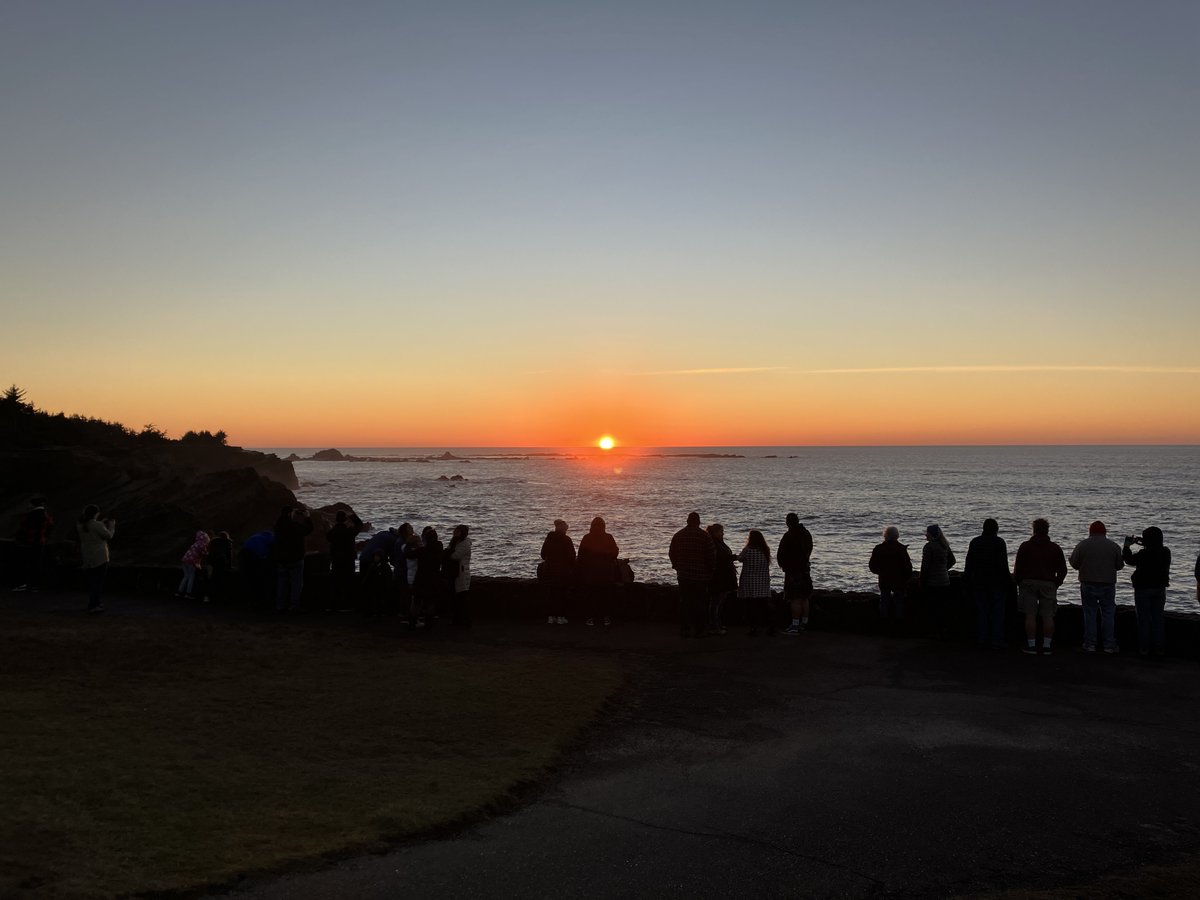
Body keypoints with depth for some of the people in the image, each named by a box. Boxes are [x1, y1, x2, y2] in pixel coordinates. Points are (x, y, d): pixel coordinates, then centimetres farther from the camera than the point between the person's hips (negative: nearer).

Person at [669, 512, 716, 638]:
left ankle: (684, 629, 11)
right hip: (701, 575, -3)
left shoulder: (678, 535, 5)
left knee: (684, 602, 10)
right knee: (700, 604, 3)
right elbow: (712, 555, -9)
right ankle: (699, 630, 3)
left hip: (683, 575, 4)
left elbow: (671, 554, 10)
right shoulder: (705, 536, -8)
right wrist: (712, 570, 4)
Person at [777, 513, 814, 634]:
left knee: (795, 599, -9)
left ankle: (795, 626, -10)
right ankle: (804, 623, 23)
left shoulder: (789, 536, -17)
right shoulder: (806, 534, 10)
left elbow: (781, 554, -13)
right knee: (804, 598, 15)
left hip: (793, 570, -9)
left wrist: (782, 564, 5)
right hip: (805, 569, 9)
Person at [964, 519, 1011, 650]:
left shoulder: (974, 542, 6)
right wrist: (1008, 578, -3)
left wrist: (967, 580, 14)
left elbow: (969, 563, 8)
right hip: (996, 583, -4)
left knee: (981, 611, 8)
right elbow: (1003, 564, -11)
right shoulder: (999, 542, -7)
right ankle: (997, 640, 0)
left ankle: (981, 640, 9)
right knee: (997, 611, 1)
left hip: (978, 583, 4)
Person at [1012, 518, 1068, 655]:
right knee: (1048, 616, 3)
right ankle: (1047, 646, 2)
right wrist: (1057, 583, 18)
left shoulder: (1025, 546, 0)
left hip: (1029, 583, -1)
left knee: (1030, 615, -1)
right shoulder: (1055, 548, 6)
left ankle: (1031, 645, -3)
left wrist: (1019, 582, 9)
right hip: (1048, 584, 2)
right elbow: (1063, 569, 7)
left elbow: (1018, 567, -3)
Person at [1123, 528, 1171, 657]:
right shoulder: (1166, 552, -4)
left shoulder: (1143, 554, -20)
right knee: (1158, 619, 11)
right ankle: (1159, 649, 13)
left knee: (1144, 619, 3)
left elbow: (1129, 560, -6)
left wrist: (1127, 546, 7)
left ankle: (1144, 648, 4)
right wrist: (1143, 543, 16)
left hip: (1143, 589, -5)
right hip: (1160, 589, 5)